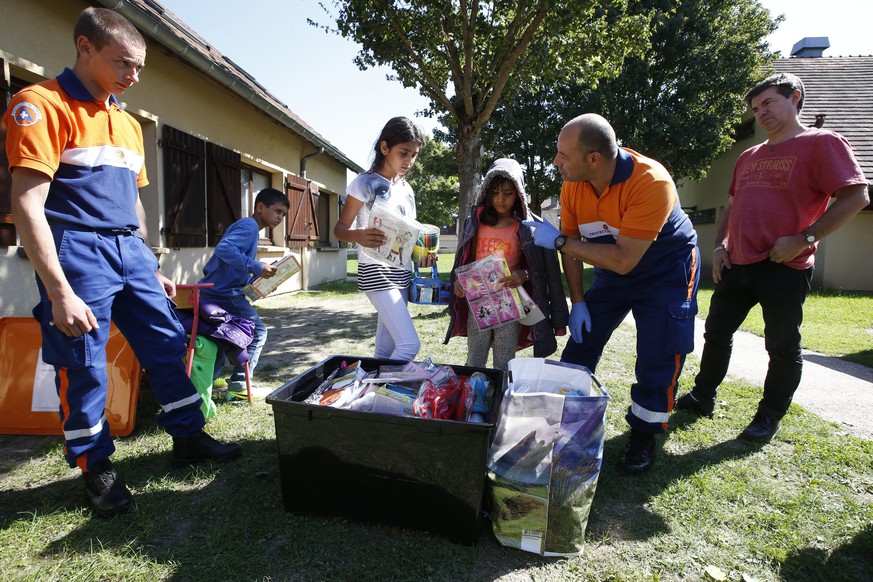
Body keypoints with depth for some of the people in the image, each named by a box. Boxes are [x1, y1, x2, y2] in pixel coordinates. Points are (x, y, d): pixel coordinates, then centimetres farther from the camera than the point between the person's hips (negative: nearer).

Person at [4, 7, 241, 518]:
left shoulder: (129, 123, 15)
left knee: (167, 345, 8)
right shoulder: (43, 105, -7)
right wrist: (59, 293, -20)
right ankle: (96, 467, 20)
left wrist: (152, 268, 18)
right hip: (80, 253, -7)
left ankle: (189, 437, 22)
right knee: (83, 366, 3)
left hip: (131, 253, 7)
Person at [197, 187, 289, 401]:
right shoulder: (249, 226, -11)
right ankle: (239, 385, 2)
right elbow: (224, 248, -29)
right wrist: (256, 267, -28)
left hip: (215, 290, 10)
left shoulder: (247, 227, 20)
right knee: (258, 332, -3)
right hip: (224, 293, -10)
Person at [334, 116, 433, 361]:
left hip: (402, 274, 7)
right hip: (376, 272, -7)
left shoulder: (407, 189, 14)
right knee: (409, 344, -15)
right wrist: (359, 236, -30)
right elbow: (340, 228, -7)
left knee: (386, 349, 9)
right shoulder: (365, 183, -6)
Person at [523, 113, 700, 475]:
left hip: (666, 271, -5)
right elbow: (572, 245, -6)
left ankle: (643, 435, 16)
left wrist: (557, 240, -34)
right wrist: (578, 302, -9)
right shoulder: (573, 184, -16)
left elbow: (623, 260, -35)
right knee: (580, 344, 3)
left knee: (658, 359, -6)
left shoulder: (651, 182, -34)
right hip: (611, 270, 5)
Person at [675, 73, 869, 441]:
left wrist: (804, 238, -18)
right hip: (737, 265, 7)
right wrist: (720, 245, 9)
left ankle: (769, 417, 18)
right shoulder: (749, 157, 18)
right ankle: (702, 398, 26)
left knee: (782, 346, 4)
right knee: (716, 332, 12)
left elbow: (856, 196, -10)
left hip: (785, 268, -7)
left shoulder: (822, 143, -3)